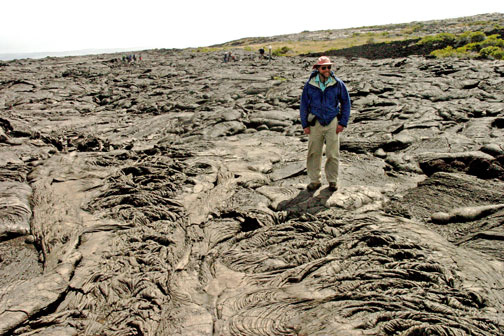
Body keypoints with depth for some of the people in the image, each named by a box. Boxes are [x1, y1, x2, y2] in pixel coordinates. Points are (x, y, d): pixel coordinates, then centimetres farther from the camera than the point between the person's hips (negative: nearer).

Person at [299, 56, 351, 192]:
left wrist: (343, 123, -1)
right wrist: (305, 124, 1)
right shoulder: (309, 84, -2)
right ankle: (314, 180, 18)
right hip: (315, 123, 1)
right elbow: (304, 104, 5)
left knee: (333, 154, 3)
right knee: (314, 153, 5)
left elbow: (346, 103, 5)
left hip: (332, 122, 0)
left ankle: (333, 180, 19)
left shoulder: (338, 84, -3)